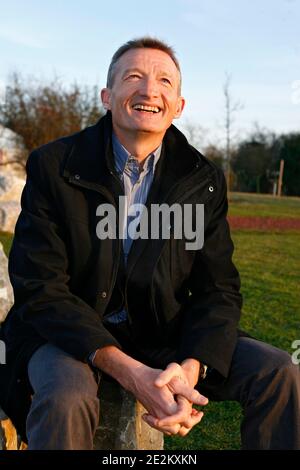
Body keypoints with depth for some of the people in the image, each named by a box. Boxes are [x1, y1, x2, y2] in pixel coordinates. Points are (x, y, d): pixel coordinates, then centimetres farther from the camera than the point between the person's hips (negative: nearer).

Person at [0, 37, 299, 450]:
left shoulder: (204, 180, -1)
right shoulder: (53, 166, -10)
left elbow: (218, 288, -2)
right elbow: (39, 288, -16)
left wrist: (190, 367, -25)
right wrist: (131, 373, -28)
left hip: (163, 335, 4)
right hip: (68, 334, -3)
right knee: (66, 398, -37)